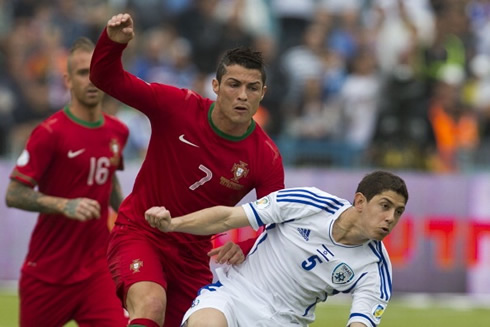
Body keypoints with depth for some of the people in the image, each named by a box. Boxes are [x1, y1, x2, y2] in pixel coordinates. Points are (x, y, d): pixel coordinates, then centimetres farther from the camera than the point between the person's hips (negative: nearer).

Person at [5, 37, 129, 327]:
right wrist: (64, 205, -26)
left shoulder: (118, 132, 6)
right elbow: (14, 194, -14)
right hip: (47, 274, -4)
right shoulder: (50, 132, -12)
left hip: (97, 268, 4)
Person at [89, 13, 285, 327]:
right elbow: (106, 78, -12)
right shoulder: (178, 106, -15)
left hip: (194, 253, 4)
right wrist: (113, 41, -33)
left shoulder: (267, 158, -12)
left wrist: (244, 249, -31)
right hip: (139, 233, -4)